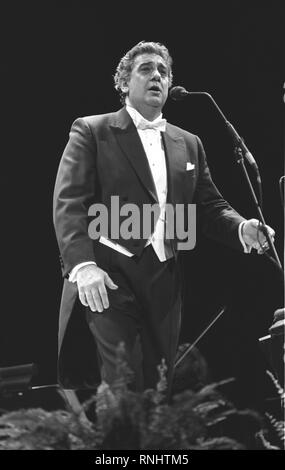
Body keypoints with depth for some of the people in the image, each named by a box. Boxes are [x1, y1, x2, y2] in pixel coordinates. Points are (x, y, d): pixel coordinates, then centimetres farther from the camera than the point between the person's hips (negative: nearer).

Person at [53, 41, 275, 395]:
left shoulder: (188, 144, 19)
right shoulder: (91, 132, 3)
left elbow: (209, 205, 18)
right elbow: (69, 202, -6)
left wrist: (242, 228, -6)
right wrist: (83, 265, -22)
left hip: (164, 282, 5)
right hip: (107, 276, -5)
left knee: (156, 380, 6)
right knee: (123, 379, -17)